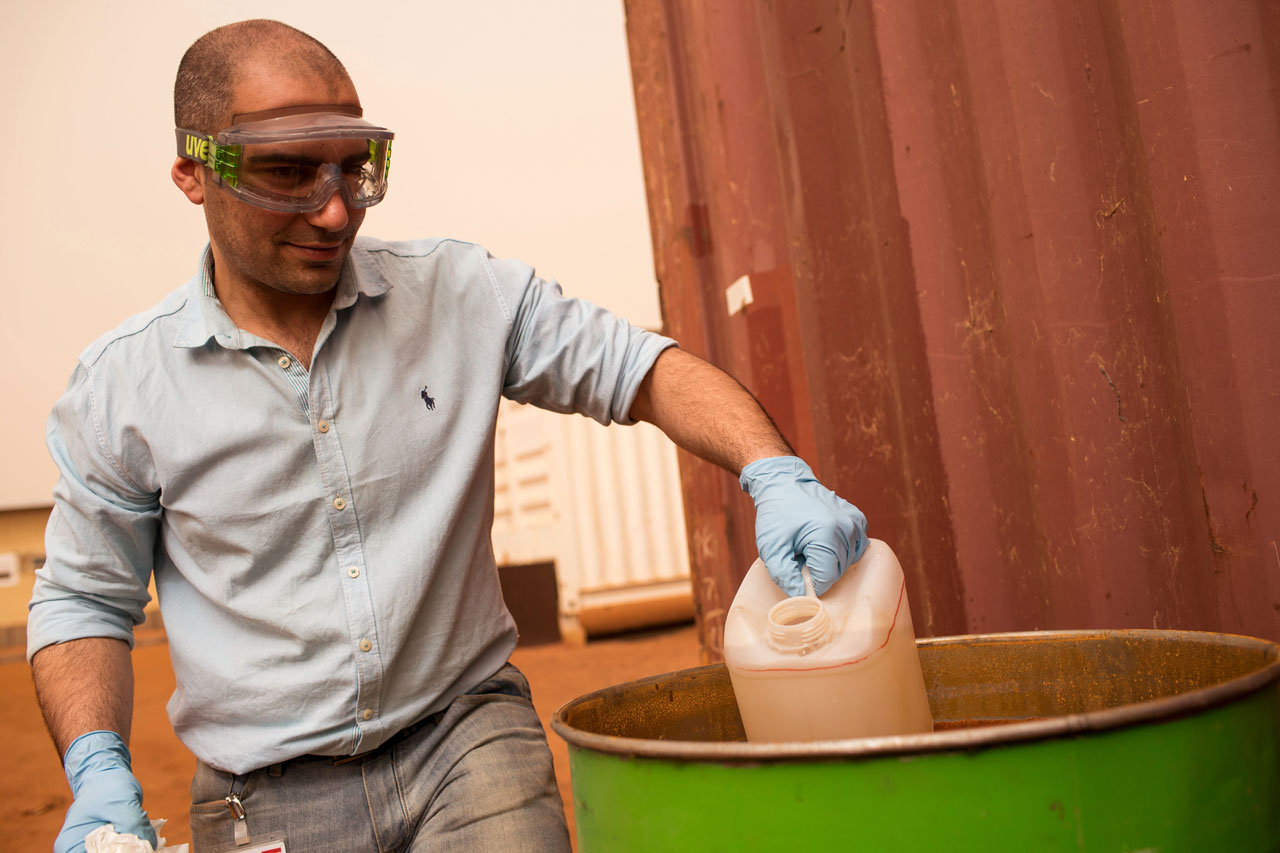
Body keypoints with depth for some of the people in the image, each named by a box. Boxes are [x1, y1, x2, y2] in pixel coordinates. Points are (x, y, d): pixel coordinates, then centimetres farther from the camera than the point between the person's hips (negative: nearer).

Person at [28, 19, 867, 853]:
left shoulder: (462, 292, -4)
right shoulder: (122, 387, -4)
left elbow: (639, 367, -2)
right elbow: (85, 602, 6)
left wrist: (776, 473, -18)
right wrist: (98, 771, -9)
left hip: (469, 733, 1)